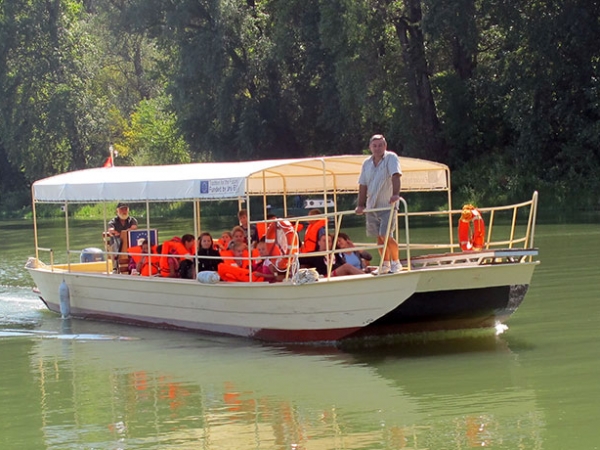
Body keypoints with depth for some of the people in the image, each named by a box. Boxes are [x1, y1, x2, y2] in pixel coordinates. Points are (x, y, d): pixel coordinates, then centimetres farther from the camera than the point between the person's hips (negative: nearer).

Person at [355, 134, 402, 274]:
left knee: (386, 235, -14)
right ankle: (386, 264, 21)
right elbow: (363, 185, 9)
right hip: (371, 206, 6)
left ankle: (396, 263, 1)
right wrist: (361, 205, 3)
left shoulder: (391, 158, -10)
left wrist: (395, 194, -38)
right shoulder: (367, 163, 7)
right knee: (379, 237, 9)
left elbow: (395, 176, -24)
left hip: (387, 205, -6)